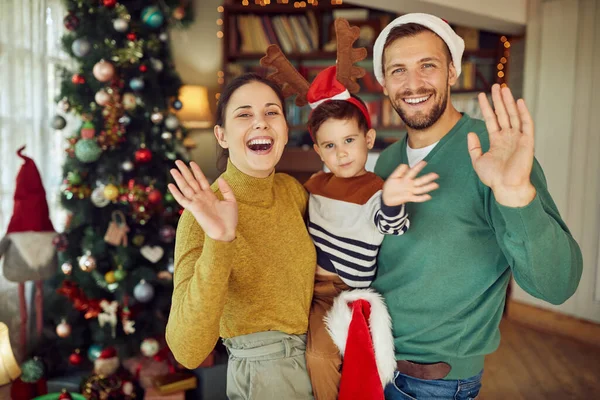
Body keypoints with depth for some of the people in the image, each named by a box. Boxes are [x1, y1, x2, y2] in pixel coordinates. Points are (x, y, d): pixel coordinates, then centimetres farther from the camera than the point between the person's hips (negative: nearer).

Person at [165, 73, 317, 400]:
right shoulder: (204, 215, -22)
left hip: (313, 355, 5)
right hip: (262, 372, -5)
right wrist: (218, 243, -39)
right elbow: (188, 352, -31)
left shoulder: (292, 189, -6)